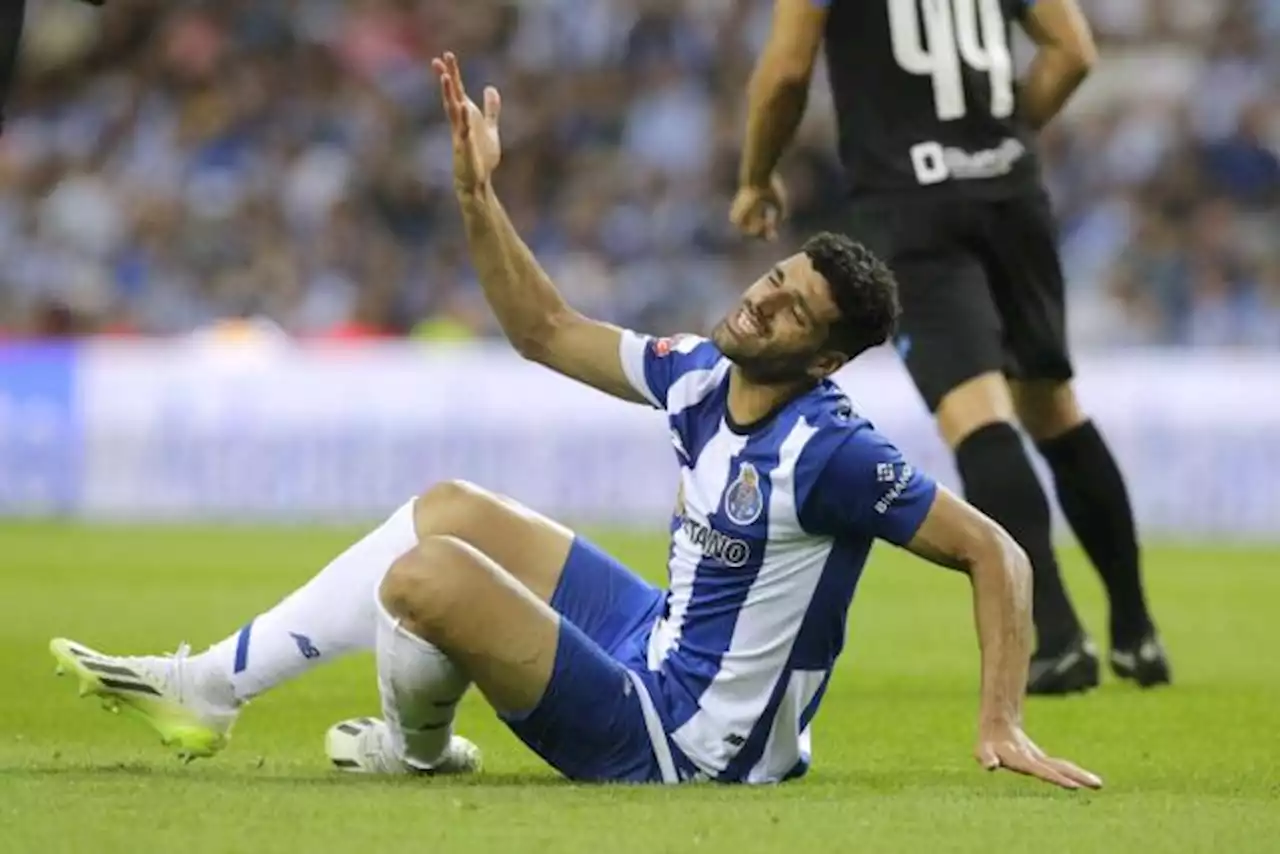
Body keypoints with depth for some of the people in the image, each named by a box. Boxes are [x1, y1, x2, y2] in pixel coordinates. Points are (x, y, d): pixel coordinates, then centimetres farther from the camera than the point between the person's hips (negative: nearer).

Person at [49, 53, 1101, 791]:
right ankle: (206, 688, 19)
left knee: (428, 574, -20)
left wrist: (1002, 726, -29)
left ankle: (416, 747, 14)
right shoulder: (701, 376, 0)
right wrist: (478, 197, 2)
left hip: (671, 743, -9)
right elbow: (547, 331, 12)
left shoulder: (830, 451, -25)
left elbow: (995, 551, -24)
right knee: (450, 508, 16)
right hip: (656, 643, 9)